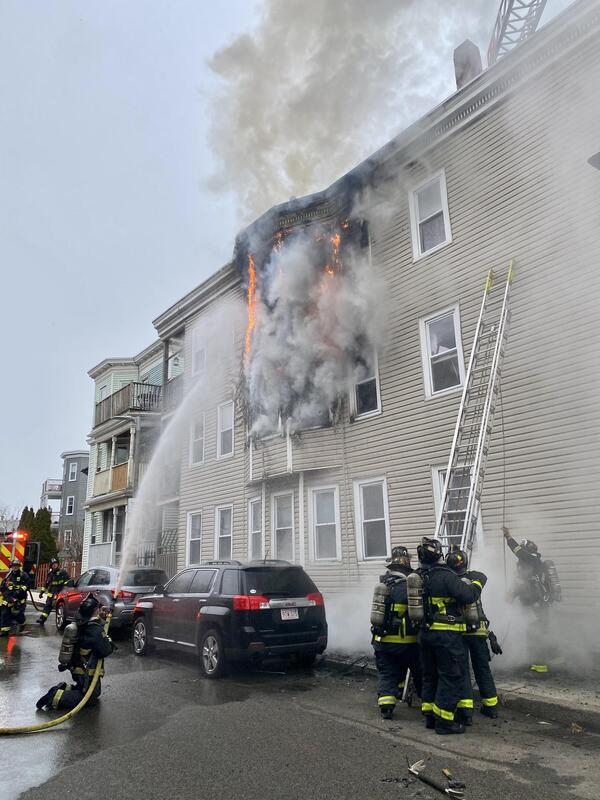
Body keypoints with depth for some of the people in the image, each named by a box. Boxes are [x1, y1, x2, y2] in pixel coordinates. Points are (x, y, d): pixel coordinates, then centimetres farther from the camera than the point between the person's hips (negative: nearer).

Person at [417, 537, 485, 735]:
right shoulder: (445, 576, -17)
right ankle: (444, 720, 6)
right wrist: (478, 581, -3)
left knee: (430, 675, 18)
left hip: (425, 634, 7)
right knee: (451, 676, 3)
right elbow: (468, 595, -19)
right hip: (447, 635, -7)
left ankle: (430, 715, 25)